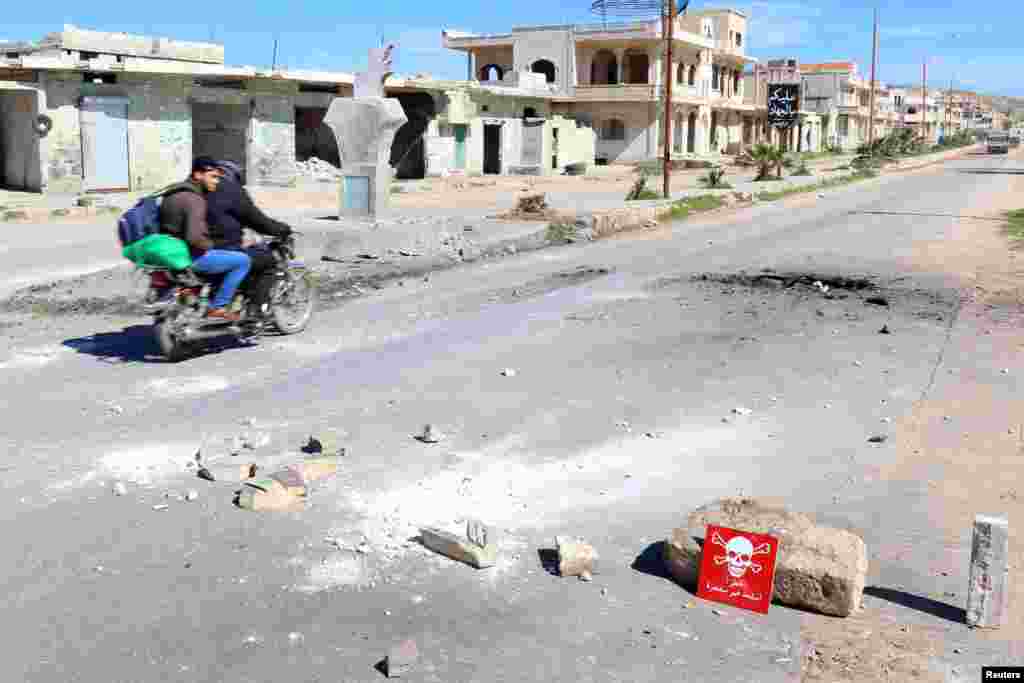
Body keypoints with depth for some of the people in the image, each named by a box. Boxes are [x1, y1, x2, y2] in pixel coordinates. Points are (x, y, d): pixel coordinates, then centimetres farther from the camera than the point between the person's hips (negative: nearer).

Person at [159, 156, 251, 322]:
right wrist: (211, 246, -11)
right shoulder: (194, 199, -19)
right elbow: (194, 237, -30)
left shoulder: (173, 193, 12)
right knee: (242, 260, -8)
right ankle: (217, 307, -5)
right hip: (190, 257, -10)